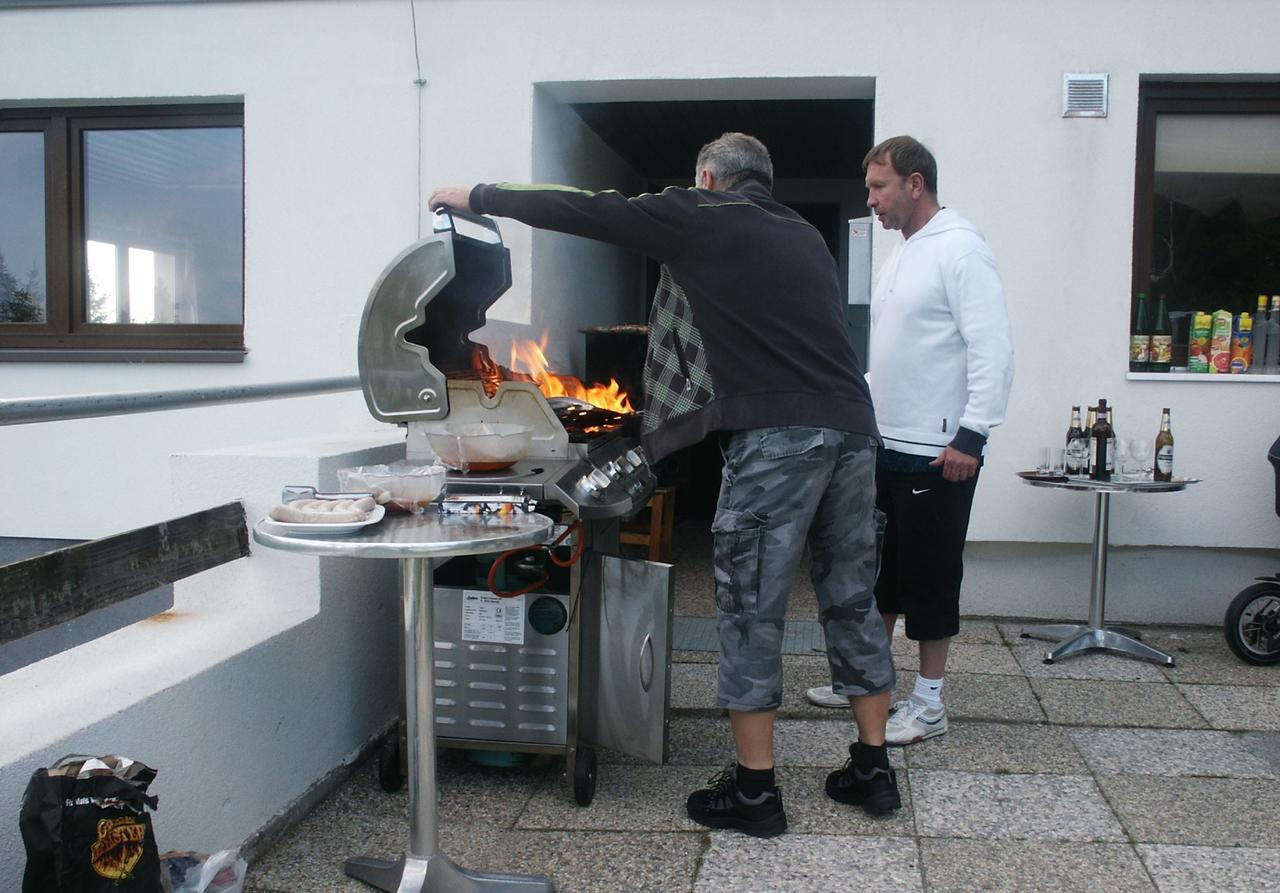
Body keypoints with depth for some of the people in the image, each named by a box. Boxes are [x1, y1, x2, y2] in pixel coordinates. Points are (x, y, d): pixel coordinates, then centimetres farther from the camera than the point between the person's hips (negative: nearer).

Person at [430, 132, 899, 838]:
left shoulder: (701, 220, 4)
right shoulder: (805, 237, 24)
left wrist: (478, 196, 19)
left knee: (750, 607, 0)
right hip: (853, 428, 7)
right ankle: (871, 769, 21)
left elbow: (585, 211, 7)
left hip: (778, 435, -7)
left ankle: (754, 788, 6)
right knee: (852, 600, 14)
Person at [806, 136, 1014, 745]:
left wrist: (971, 436, -24)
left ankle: (929, 703, 13)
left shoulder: (960, 249, -14)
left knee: (930, 577, 1)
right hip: (886, 445, 9)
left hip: (938, 453, -9)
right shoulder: (900, 255, 15)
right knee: (880, 567, 17)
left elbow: (993, 350, -20)